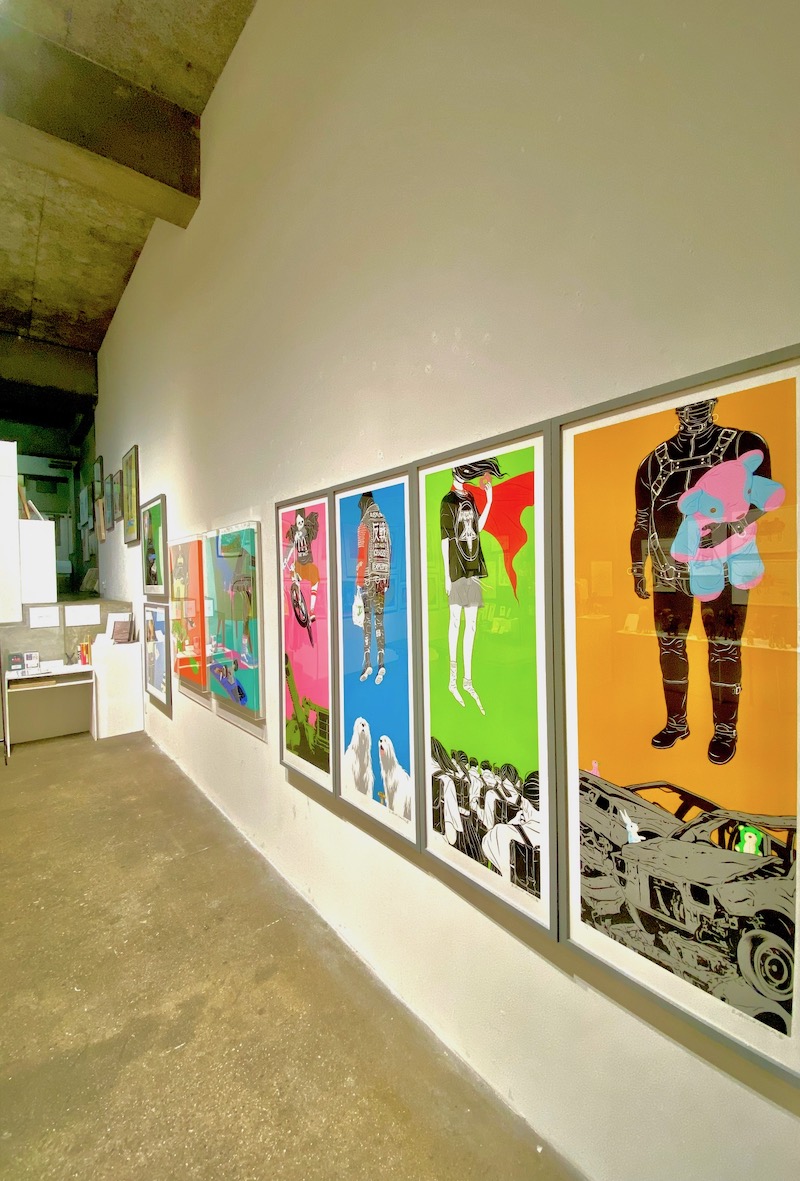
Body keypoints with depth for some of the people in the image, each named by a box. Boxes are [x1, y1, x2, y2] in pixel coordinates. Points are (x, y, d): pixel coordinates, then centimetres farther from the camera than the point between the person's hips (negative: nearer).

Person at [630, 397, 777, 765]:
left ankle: (725, 730, 16)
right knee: (670, 645, 8)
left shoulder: (745, 445, 2)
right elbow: (641, 523, 13)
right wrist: (637, 572, 12)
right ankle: (676, 722, 23)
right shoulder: (653, 462, 9)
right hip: (668, 567, 3)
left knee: (724, 649, 0)